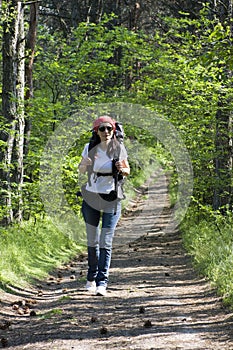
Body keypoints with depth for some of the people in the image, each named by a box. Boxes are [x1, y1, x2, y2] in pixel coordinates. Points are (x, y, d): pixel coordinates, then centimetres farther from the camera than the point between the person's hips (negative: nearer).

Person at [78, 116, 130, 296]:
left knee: (106, 242, -8)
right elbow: (81, 170, 11)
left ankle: (102, 282, -8)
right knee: (92, 240, 9)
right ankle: (91, 277, 25)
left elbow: (127, 171, 8)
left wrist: (122, 169, -16)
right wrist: (84, 164, -13)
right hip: (90, 198, 2)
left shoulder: (119, 148, -5)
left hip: (111, 199, -2)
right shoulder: (90, 148, -3)